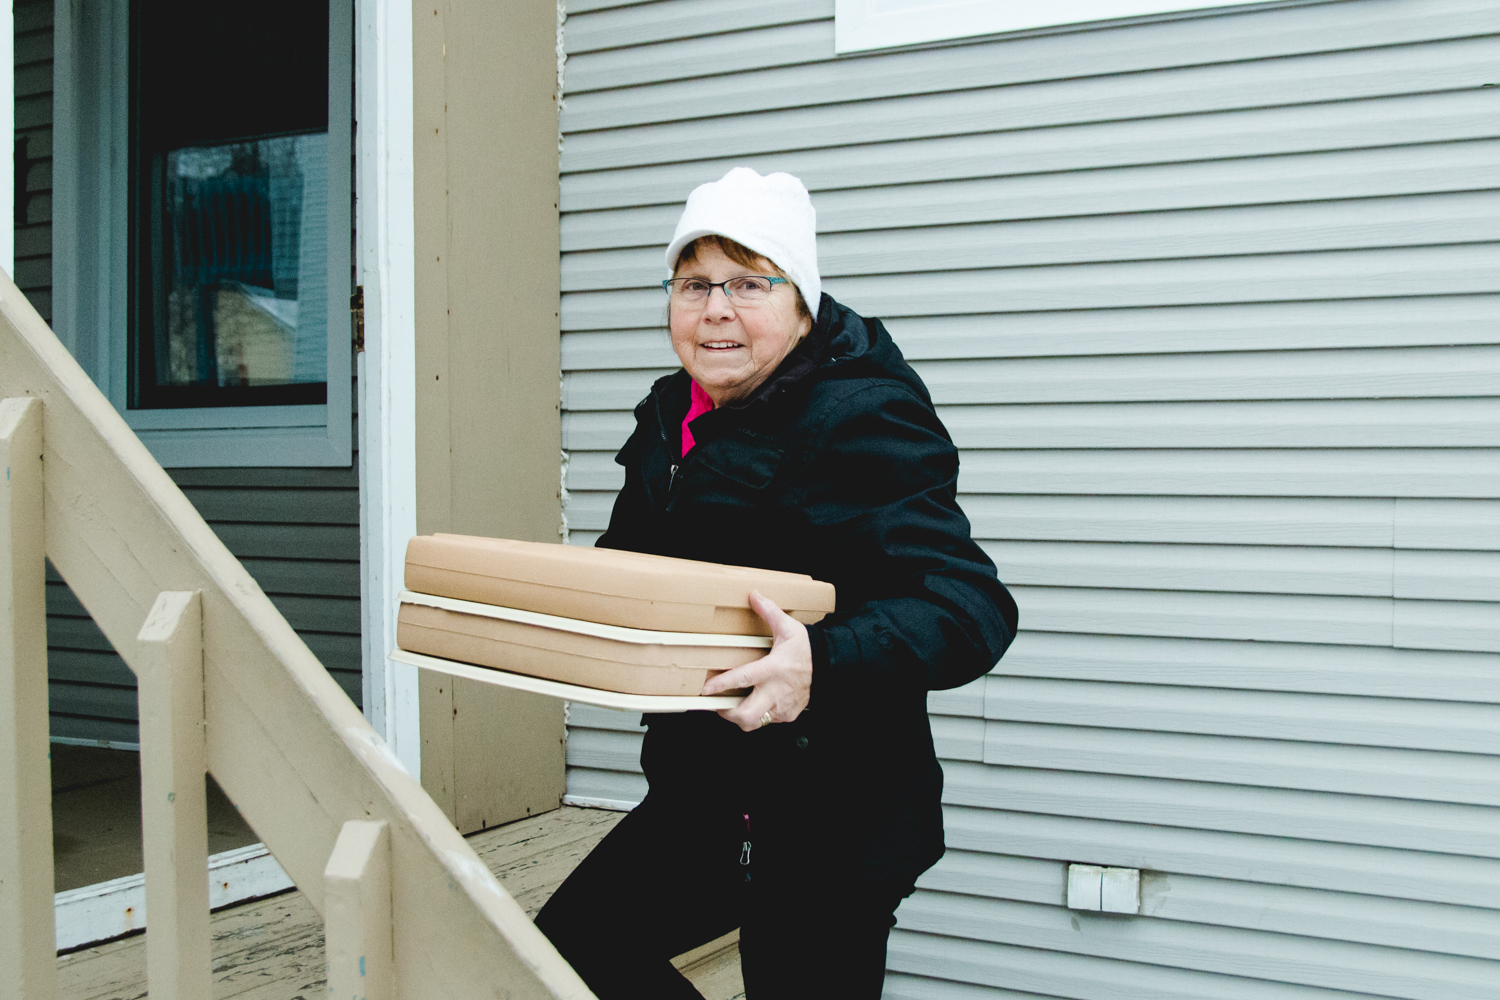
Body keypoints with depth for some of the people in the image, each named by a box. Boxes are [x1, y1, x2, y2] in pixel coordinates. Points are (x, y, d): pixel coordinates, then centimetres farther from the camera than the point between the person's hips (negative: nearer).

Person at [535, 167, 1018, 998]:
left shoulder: (859, 421, -18)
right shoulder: (672, 415, 7)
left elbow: (970, 604, -26)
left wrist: (824, 663, -42)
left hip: (830, 828, -8)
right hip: (700, 801, 8)